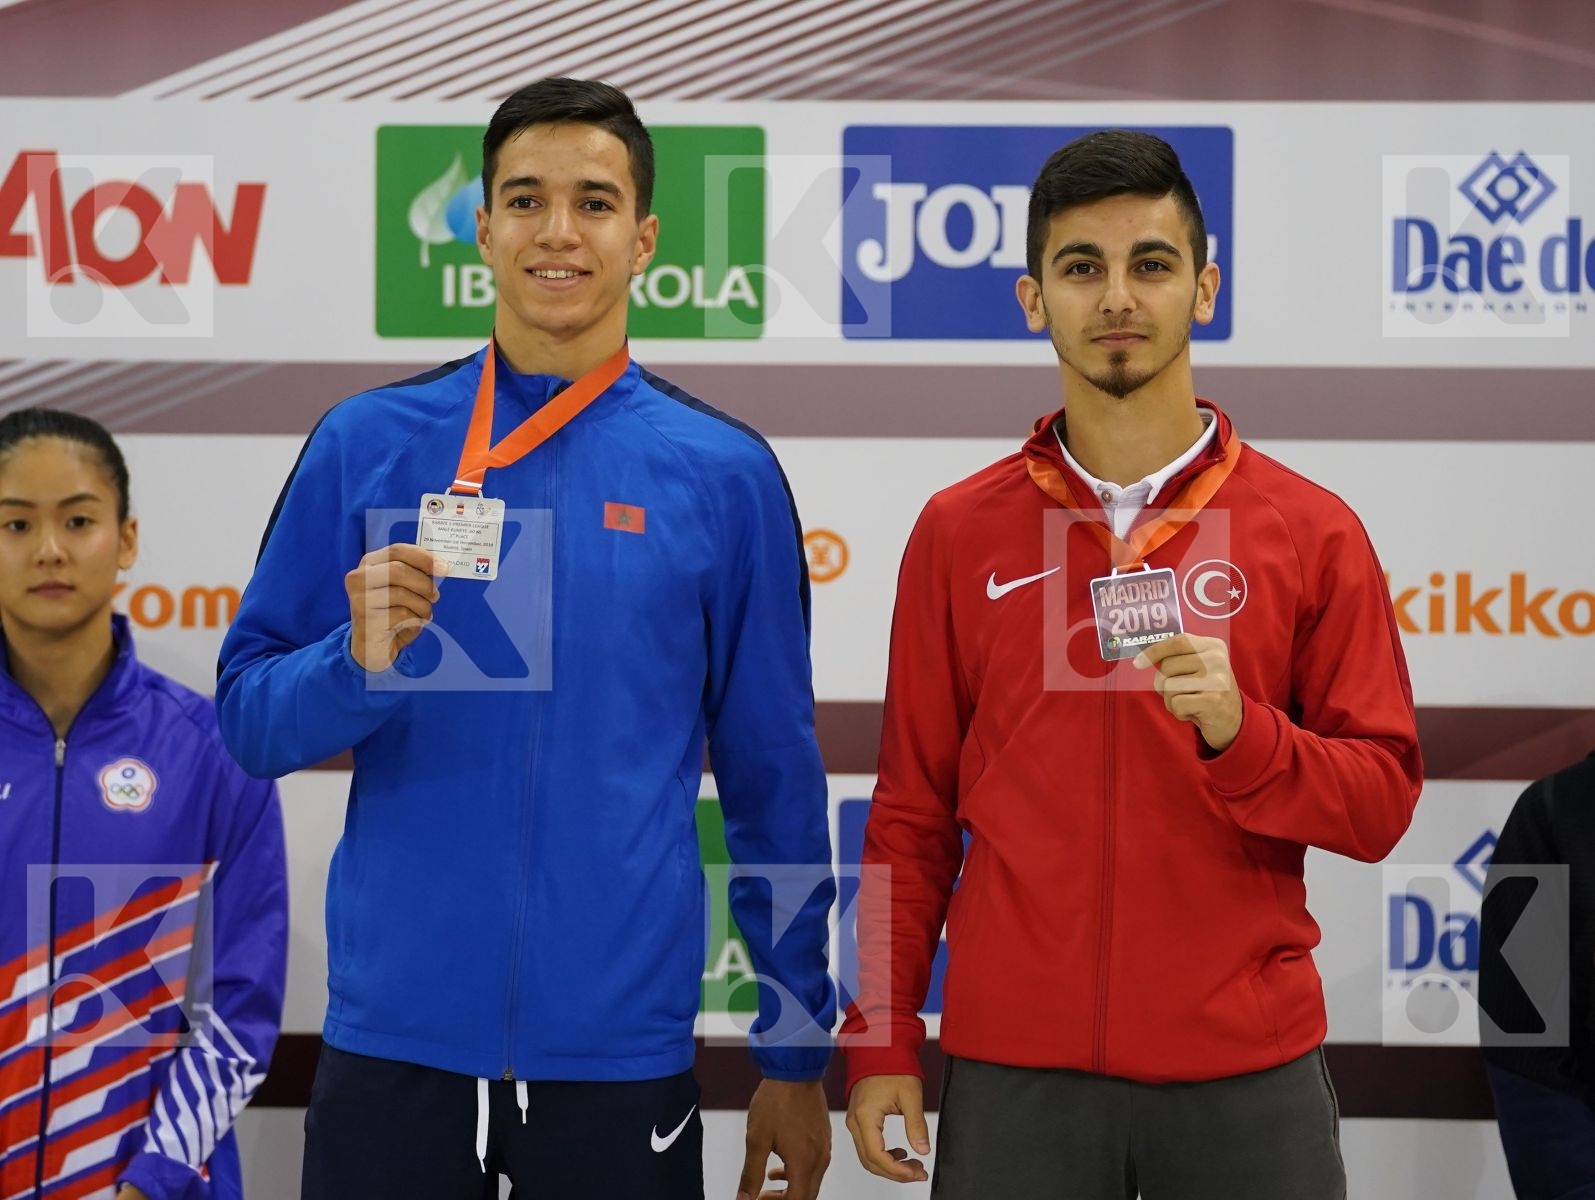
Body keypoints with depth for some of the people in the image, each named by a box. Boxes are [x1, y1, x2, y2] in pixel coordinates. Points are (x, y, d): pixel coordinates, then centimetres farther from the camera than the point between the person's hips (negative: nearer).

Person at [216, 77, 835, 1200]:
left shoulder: (724, 473, 1)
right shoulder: (368, 443, 2)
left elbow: (774, 782, 5)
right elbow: (250, 719, 4)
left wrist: (797, 1052, 6)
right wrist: (360, 658, -17)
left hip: (623, 1055, 0)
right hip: (393, 1039, 1)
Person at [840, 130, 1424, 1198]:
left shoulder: (1310, 531, 1)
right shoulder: (959, 532, 4)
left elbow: (1380, 802, 0)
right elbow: (913, 812, 6)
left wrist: (1240, 731, -18)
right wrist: (882, 1043, 2)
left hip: (1248, 1069, 0)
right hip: (1015, 1071, 0)